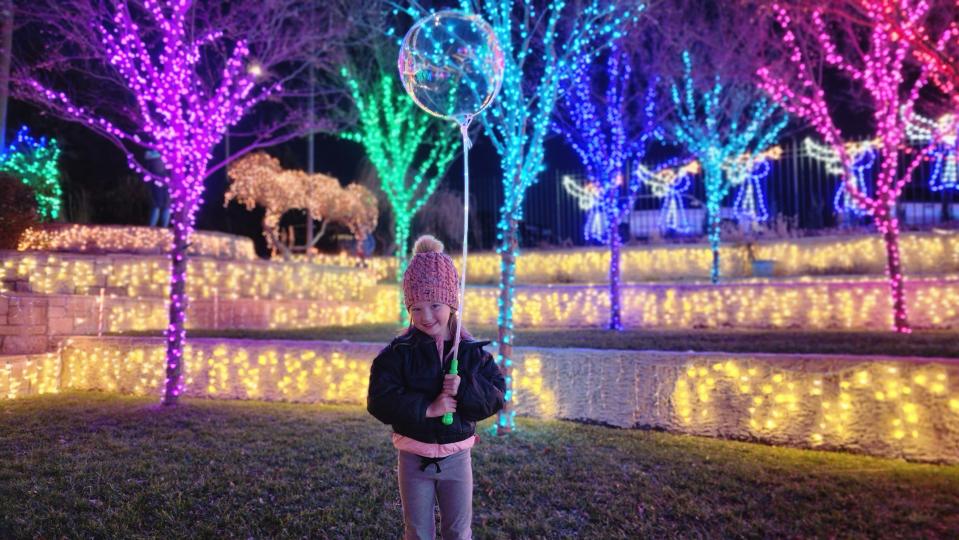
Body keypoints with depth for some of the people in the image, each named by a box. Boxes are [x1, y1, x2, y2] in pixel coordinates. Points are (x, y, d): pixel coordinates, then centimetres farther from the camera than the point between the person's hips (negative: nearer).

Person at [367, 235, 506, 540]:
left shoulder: (473, 352, -6)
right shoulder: (396, 354, -11)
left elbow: (496, 394, -7)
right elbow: (380, 401, -16)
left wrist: (464, 389, -25)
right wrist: (427, 408, -26)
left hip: (457, 457, 1)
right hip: (414, 458, -1)